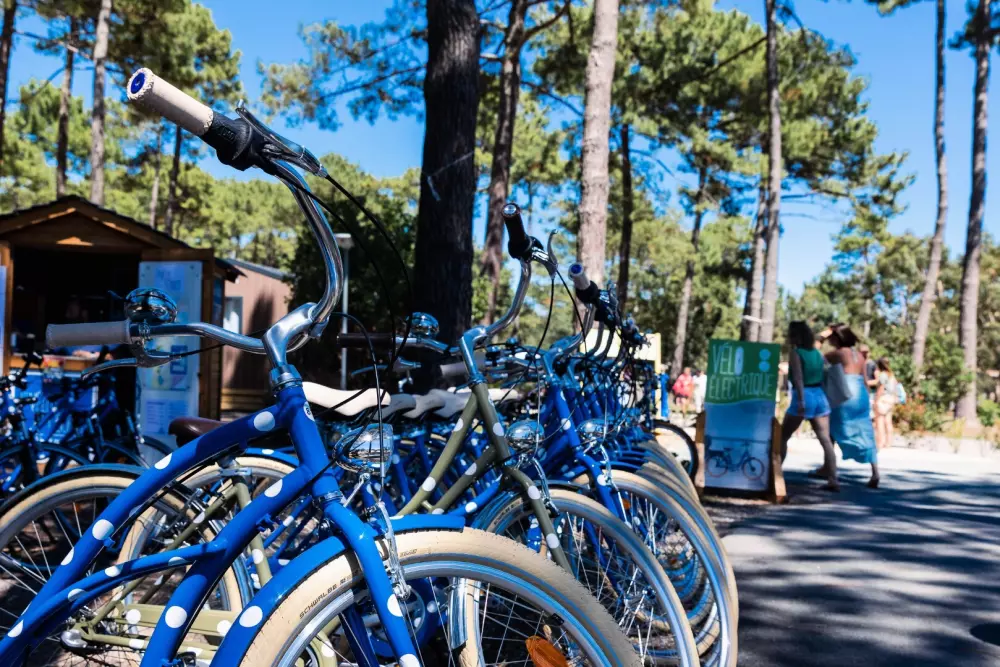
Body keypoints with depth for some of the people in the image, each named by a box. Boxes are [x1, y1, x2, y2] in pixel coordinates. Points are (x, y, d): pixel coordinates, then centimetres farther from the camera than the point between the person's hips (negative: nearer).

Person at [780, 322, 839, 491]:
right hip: (820, 396, 6)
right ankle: (833, 479, -6)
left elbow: (798, 377, -16)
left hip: (804, 397, -6)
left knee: (782, 436, 9)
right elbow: (823, 376, 14)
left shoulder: (795, 352, -4)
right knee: (826, 439, 0)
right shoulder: (817, 353, 14)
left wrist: (801, 400, -23)